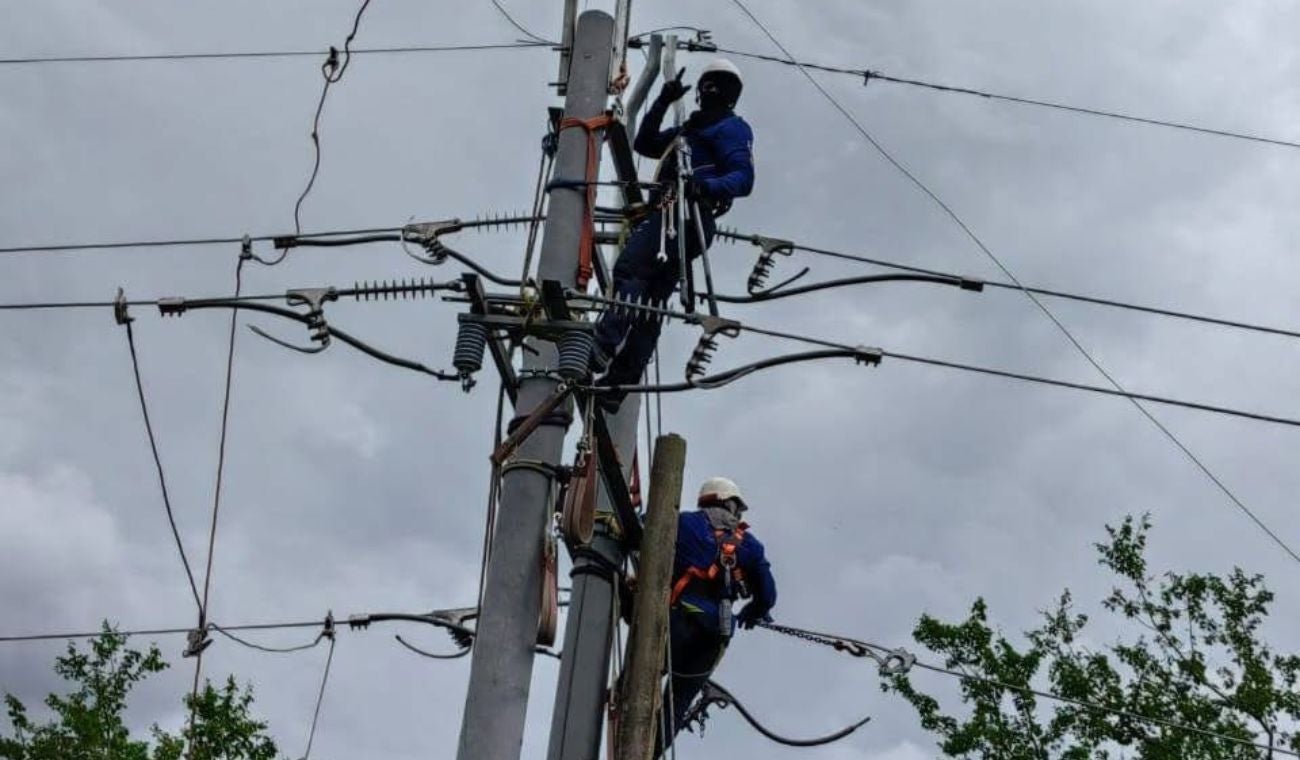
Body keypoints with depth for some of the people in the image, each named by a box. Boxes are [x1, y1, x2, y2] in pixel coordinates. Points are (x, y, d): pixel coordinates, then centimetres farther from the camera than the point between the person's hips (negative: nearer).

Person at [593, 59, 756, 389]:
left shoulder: (732, 128, 8)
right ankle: (626, 373, -4)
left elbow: (743, 178, -8)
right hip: (670, 216, 9)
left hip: (685, 213, -9)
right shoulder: (688, 130, 34)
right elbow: (644, 144, 30)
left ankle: (607, 344, -40)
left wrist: (707, 186, -28)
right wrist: (663, 101, 21)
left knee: (629, 269, -26)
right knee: (650, 298, 1)